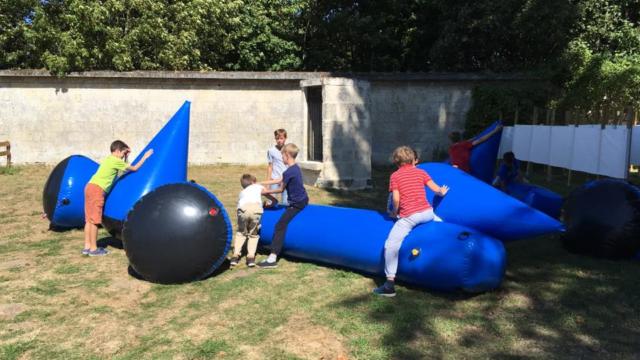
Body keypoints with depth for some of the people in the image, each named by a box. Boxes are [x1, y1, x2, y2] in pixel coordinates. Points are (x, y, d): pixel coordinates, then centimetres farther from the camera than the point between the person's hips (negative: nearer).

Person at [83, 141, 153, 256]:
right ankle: (93, 249, -1)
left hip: (91, 187, 10)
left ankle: (87, 247, 14)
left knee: (89, 219, 11)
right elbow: (134, 168, 0)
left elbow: (124, 167, 31)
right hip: (97, 189, -10)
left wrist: (125, 156, 29)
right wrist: (145, 157, 7)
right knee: (94, 220, -5)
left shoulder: (109, 159, 21)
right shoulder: (115, 161, -5)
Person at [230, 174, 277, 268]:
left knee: (241, 233, 25)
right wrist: (267, 203, 59)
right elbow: (274, 201, 39)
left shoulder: (241, 193, 41)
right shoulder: (259, 187, 36)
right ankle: (251, 257, 3)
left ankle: (235, 255, 12)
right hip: (256, 208, -1)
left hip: (243, 209, 1)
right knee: (253, 234, 19)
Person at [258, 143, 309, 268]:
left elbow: (281, 189, -7)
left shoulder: (288, 172, -19)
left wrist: (267, 192, 7)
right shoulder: (296, 168, 11)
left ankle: (272, 259, -23)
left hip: (296, 204, -10)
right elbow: (280, 180, 18)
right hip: (303, 200, 10)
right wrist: (261, 183, 20)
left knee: (280, 225, -16)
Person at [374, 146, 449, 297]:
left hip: (409, 216, -4)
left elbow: (396, 199, -3)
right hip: (427, 212, 4)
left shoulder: (394, 176, 6)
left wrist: (395, 212, 15)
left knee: (391, 245, -4)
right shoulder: (421, 172, 15)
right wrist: (442, 192, 36)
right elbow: (437, 189, 13)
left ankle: (390, 285, -14)